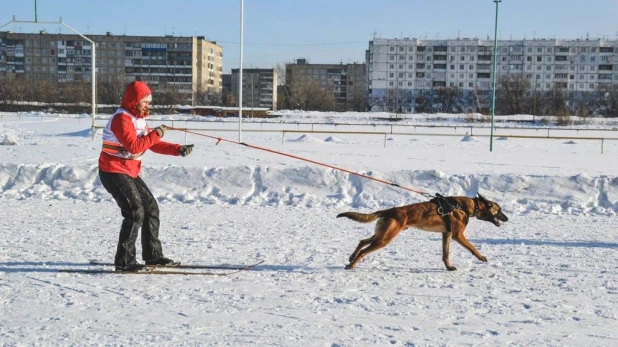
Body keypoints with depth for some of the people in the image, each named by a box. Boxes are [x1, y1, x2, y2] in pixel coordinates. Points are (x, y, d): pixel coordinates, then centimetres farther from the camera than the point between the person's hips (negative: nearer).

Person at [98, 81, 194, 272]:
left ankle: (153, 255, 20)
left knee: (151, 207, 11)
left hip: (129, 173, 10)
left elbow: (153, 145, 12)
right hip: (114, 173, -10)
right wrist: (155, 134, -21)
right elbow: (133, 146, -28)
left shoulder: (138, 119, 13)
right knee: (135, 212, -16)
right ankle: (124, 261, -11)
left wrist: (178, 149, 0)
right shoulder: (121, 119, -17)